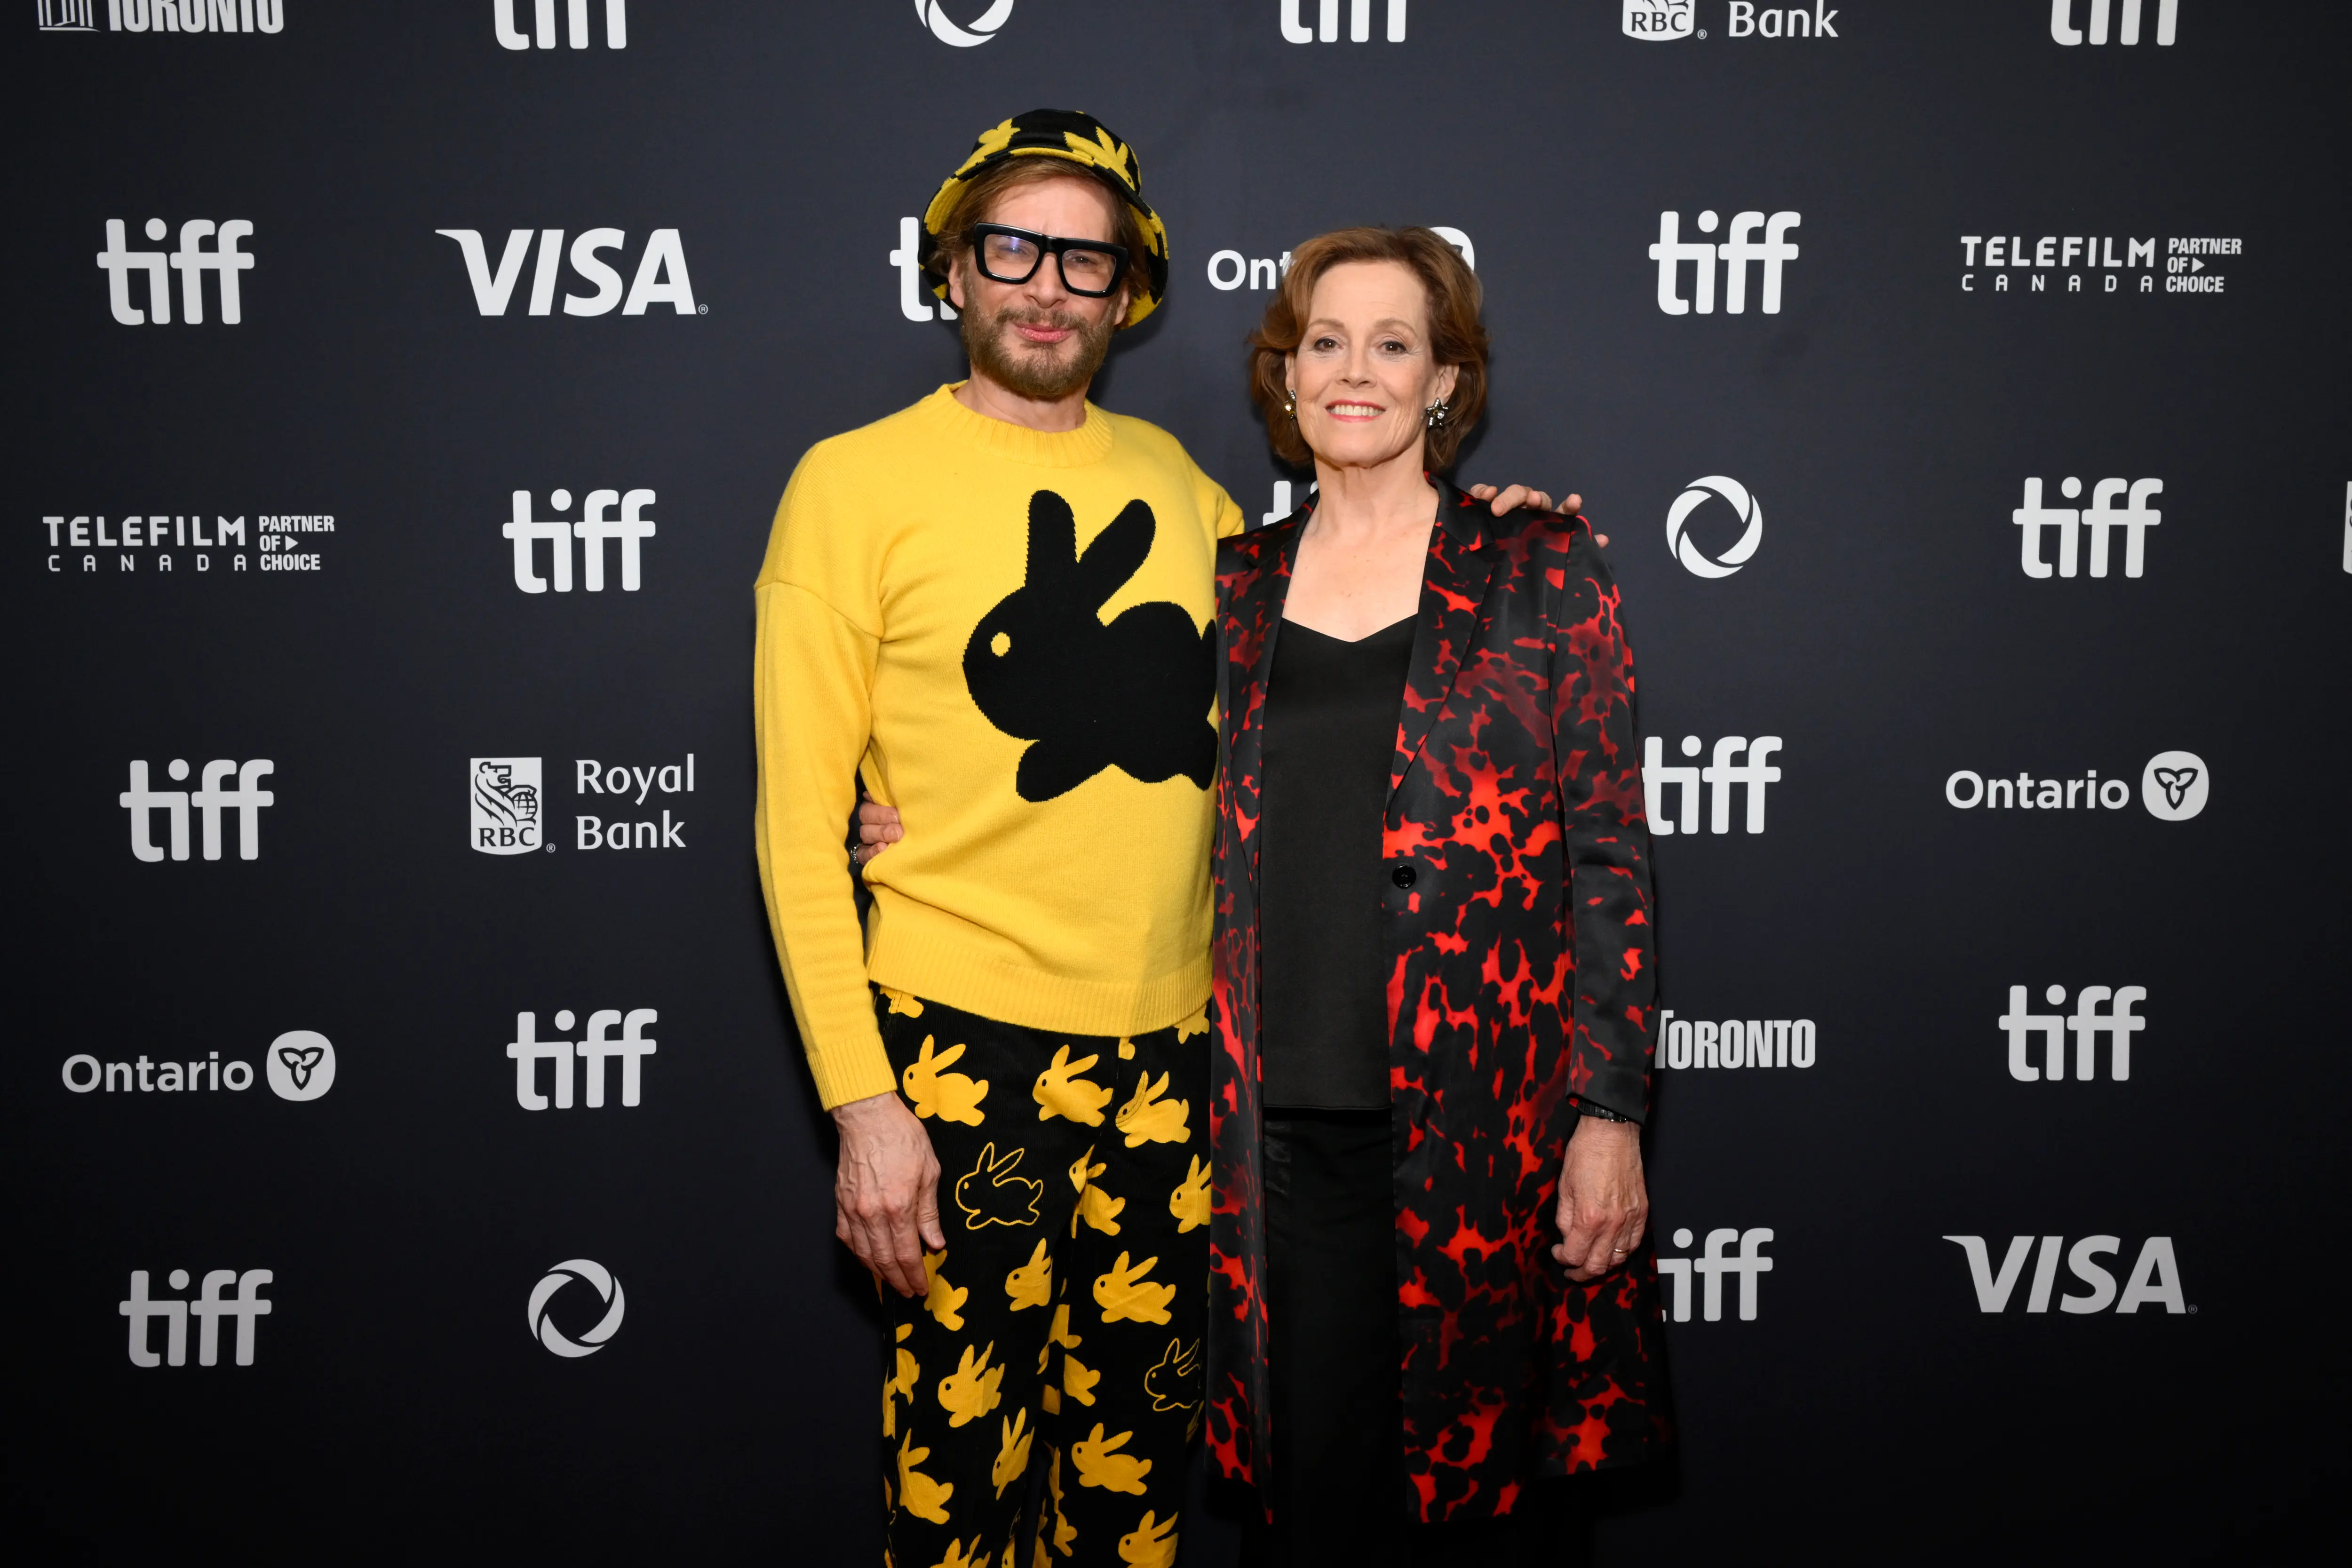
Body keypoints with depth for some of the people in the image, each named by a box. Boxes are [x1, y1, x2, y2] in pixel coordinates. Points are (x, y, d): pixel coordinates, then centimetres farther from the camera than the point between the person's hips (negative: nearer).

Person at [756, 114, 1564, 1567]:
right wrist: (861, 1100, -12)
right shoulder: (858, 479, -3)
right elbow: (799, 819, -6)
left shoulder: (1167, 470, 10)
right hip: (967, 1058, -4)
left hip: (1174, 1045, 5)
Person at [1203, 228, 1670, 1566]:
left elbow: (1612, 855, -1)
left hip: (1485, 1123, -2)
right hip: (1286, 1122, 3)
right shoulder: (1236, 587, 10)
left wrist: (1611, 1114, -6)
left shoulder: (1542, 573, 1)